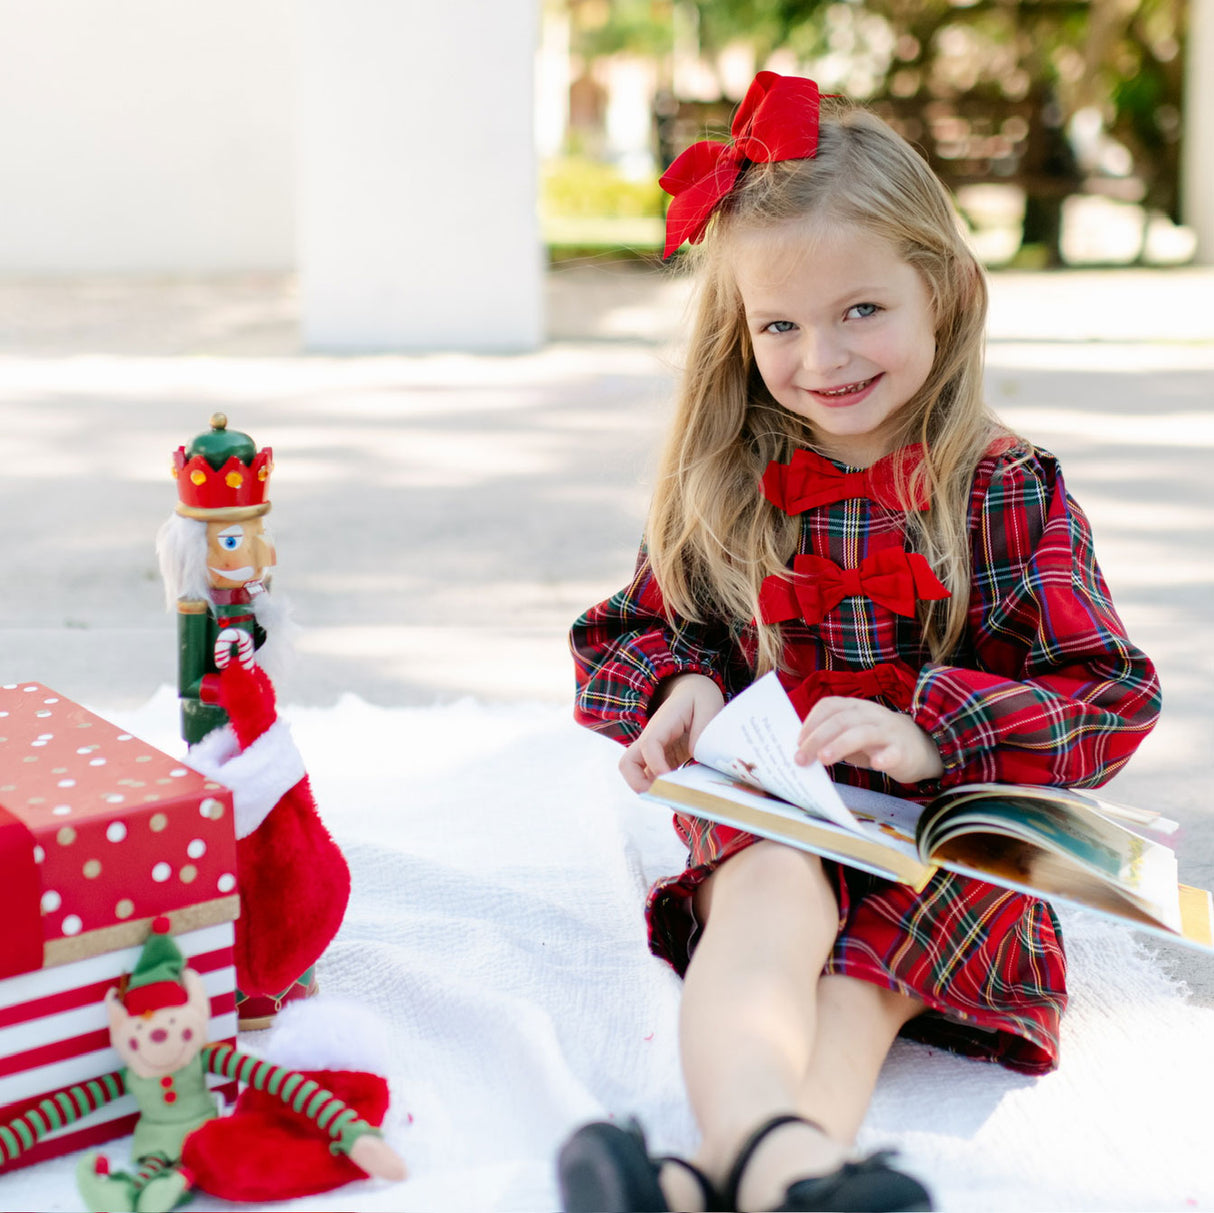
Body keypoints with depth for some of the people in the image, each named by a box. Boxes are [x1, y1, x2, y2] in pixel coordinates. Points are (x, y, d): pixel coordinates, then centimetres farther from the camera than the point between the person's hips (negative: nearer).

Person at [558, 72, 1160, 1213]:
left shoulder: (1008, 491, 2)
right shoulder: (720, 486, 10)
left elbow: (1110, 700, -4)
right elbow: (623, 637, 17)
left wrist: (930, 733, -20)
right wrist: (678, 688, -8)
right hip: (761, 818, 1)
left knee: (861, 975, -32)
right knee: (774, 895, -34)